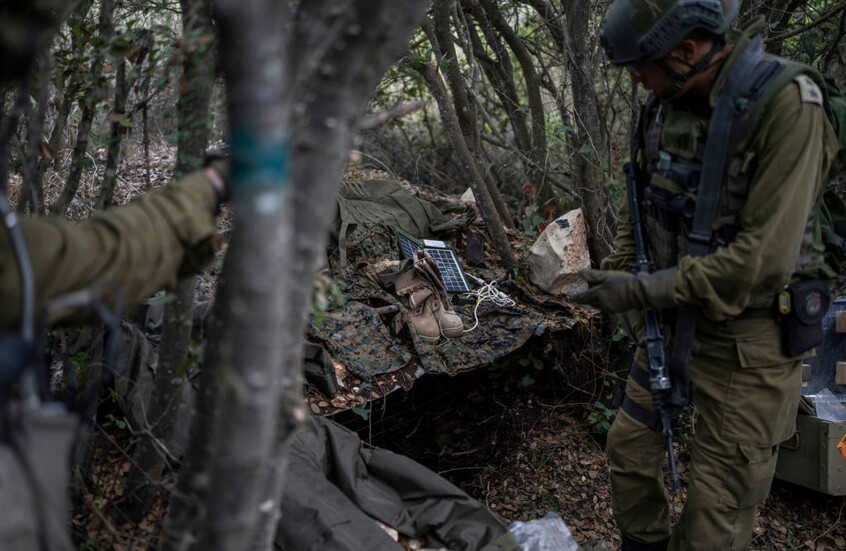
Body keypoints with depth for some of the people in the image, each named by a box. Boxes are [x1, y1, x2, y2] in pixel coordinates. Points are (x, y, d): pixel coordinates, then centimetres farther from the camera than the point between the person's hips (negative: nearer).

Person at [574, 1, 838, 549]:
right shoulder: (662, 105, -1)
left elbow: (764, 258, -26)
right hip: (672, 317, 7)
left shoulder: (786, 103, -23)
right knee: (631, 448, 18)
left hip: (748, 337, -7)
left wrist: (646, 291, -21)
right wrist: (618, 273, 4)